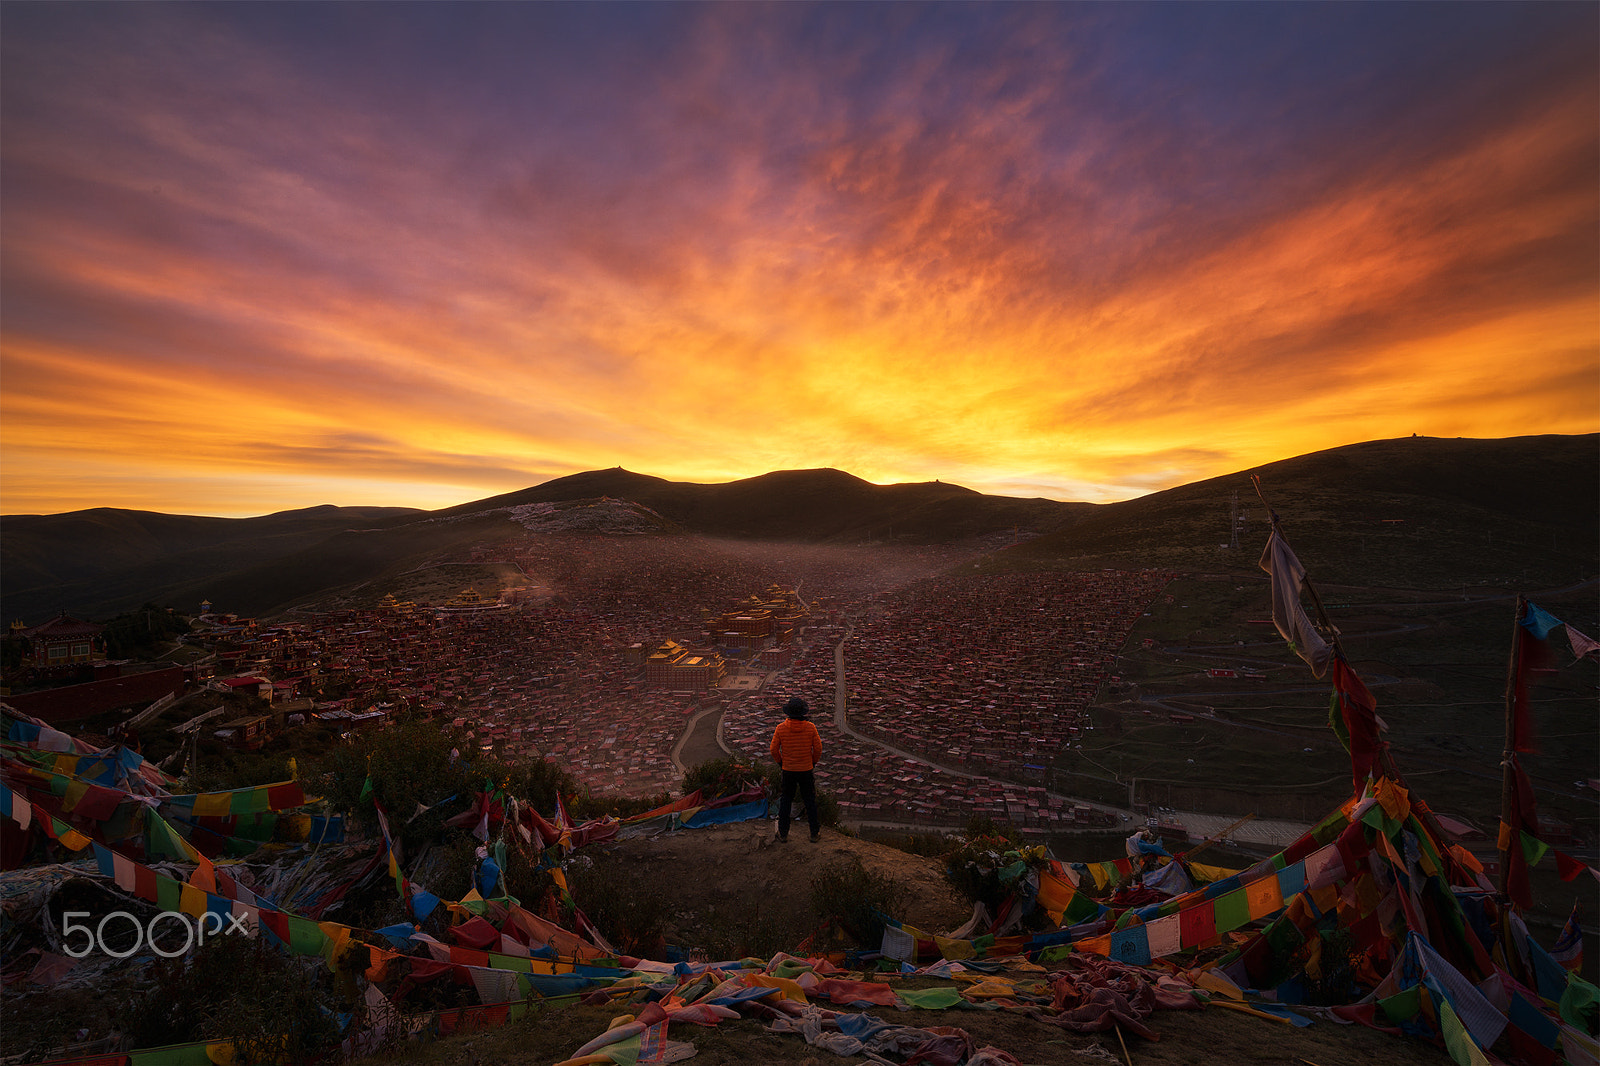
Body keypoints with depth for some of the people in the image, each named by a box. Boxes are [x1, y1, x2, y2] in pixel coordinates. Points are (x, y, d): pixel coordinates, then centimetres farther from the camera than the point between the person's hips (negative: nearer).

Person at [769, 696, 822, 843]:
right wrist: (813, 762, 11)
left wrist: (781, 763, 10)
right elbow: (818, 748, -6)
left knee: (785, 801, 15)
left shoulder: (780, 728, -14)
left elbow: (773, 749, -7)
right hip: (806, 770, 0)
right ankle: (814, 833, 25)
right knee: (810, 801, 15)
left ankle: (783, 834, 22)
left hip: (788, 770, 0)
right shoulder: (810, 727, -14)